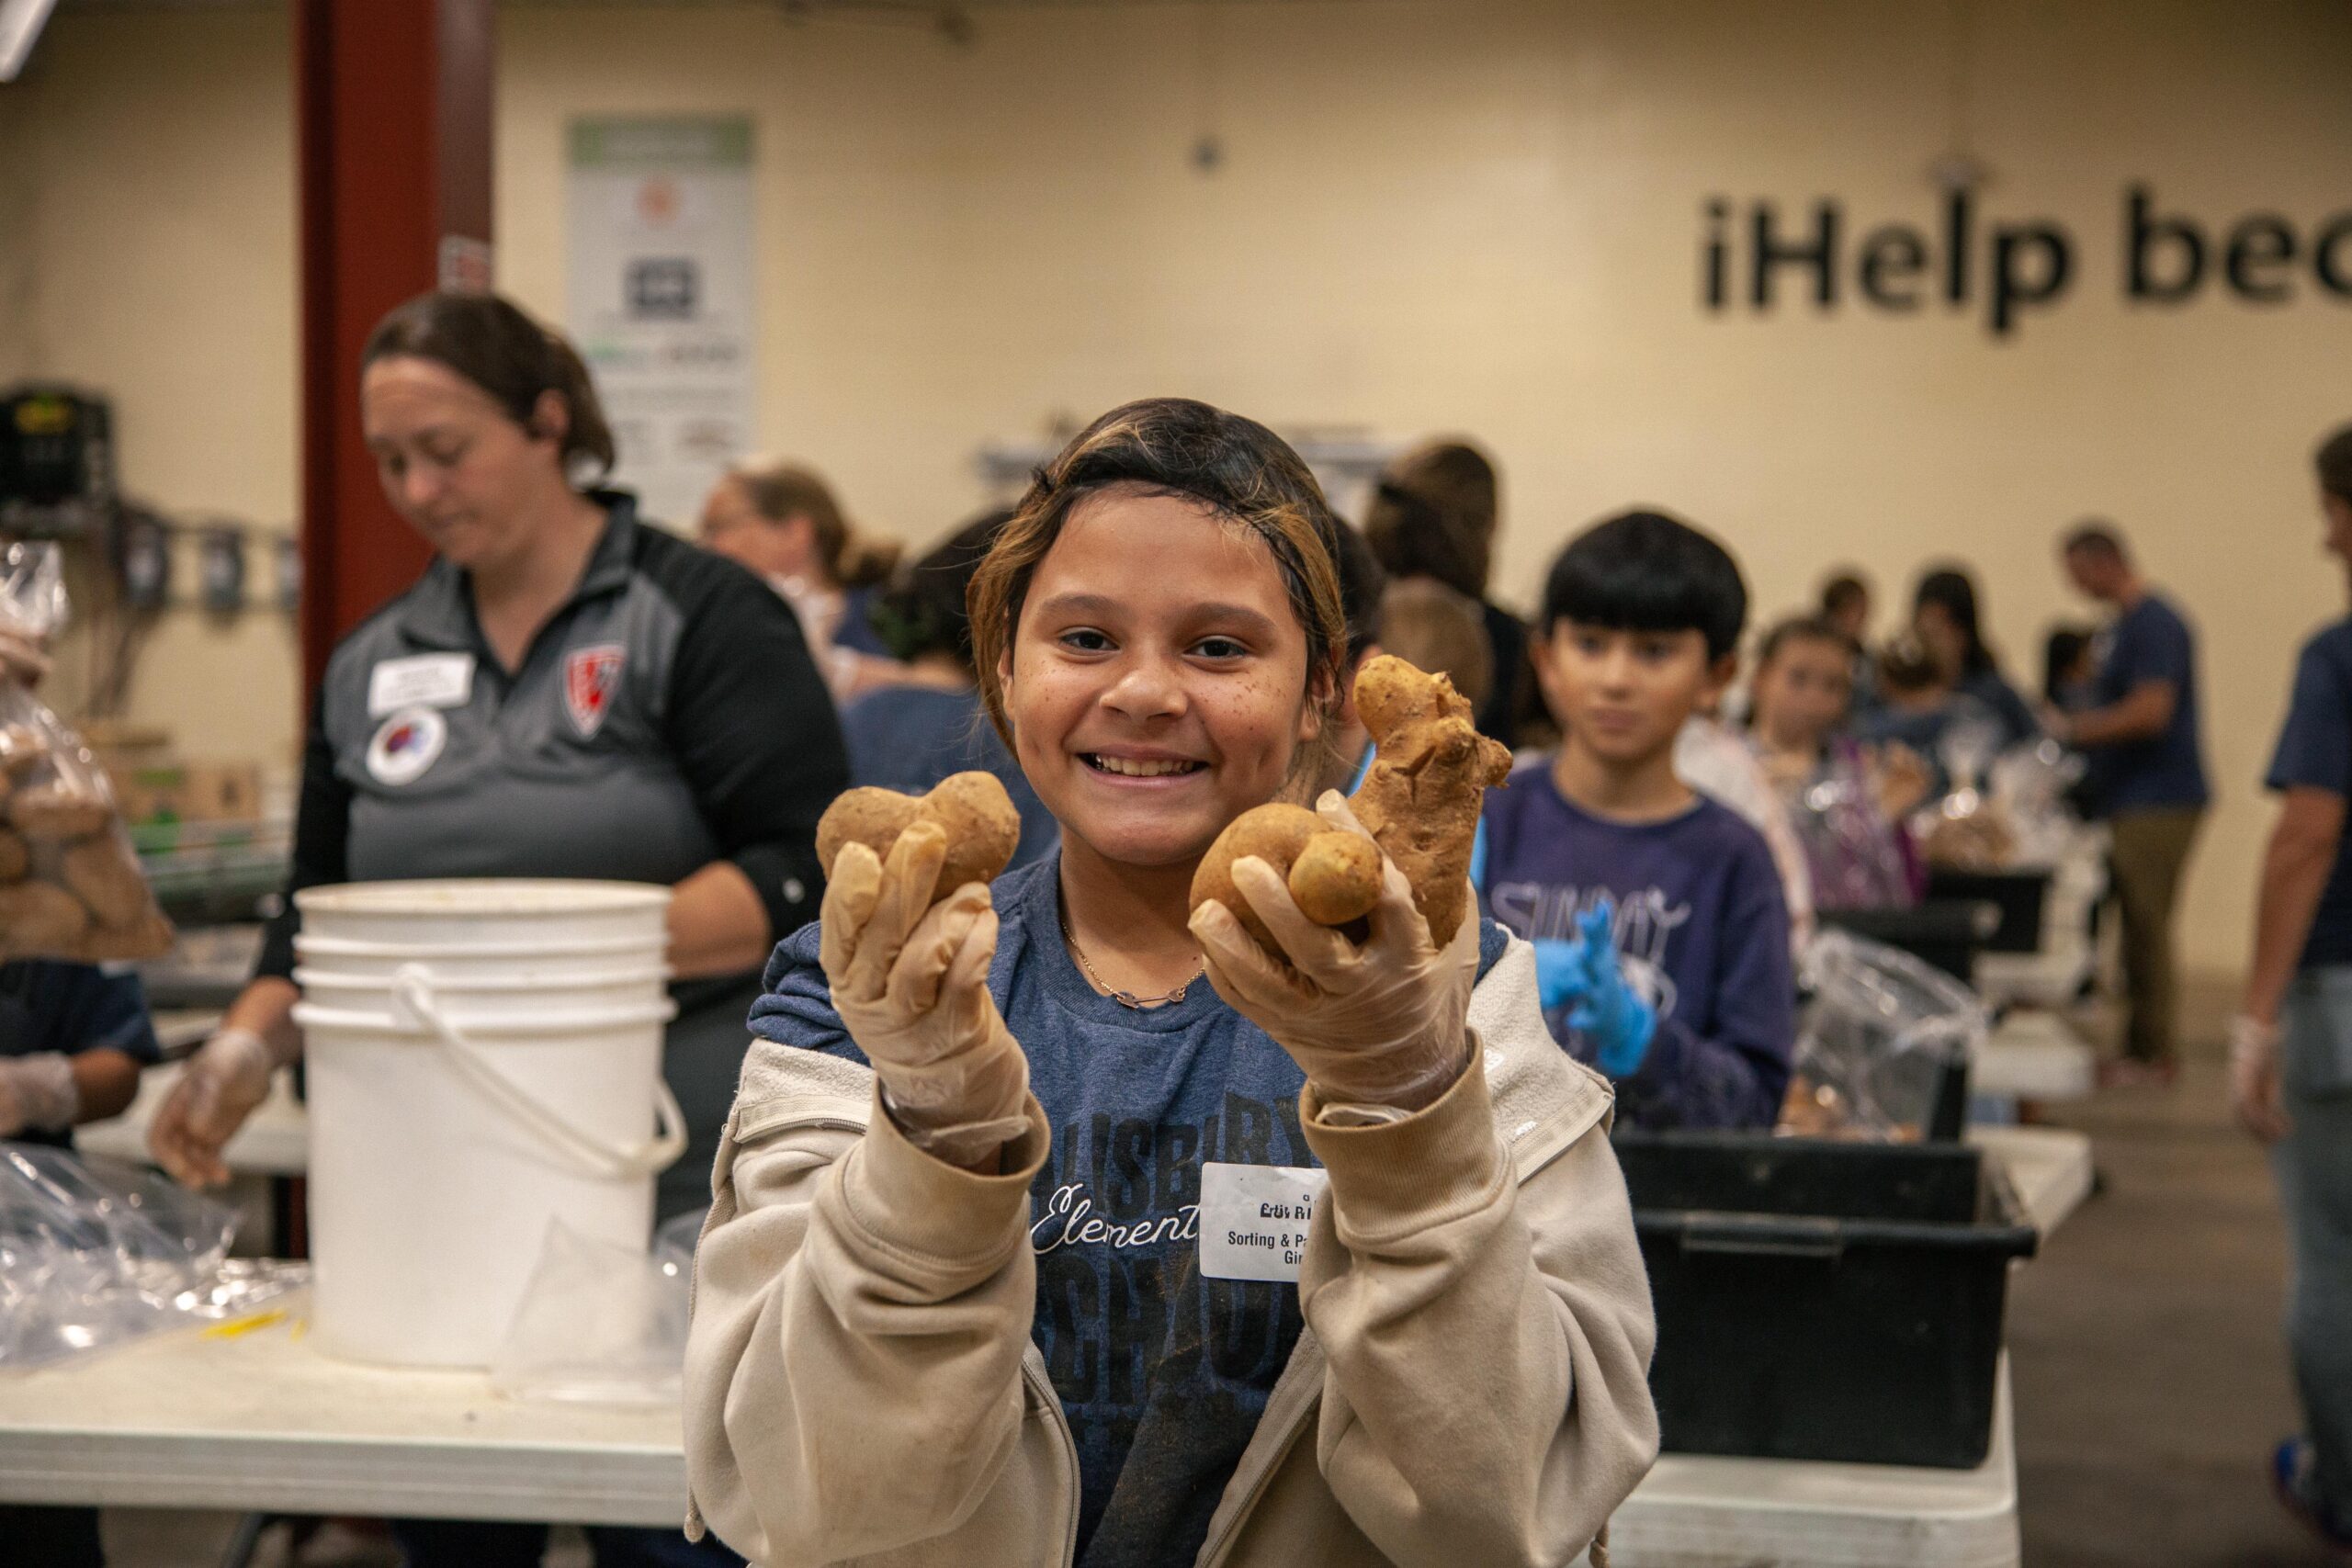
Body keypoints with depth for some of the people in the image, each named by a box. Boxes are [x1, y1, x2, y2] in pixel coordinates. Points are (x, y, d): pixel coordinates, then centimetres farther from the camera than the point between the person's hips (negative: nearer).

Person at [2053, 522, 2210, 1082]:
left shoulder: (2154, 624, -15)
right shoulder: (2124, 624, 17)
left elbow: (2150, 711, -23)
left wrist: (2073, 729, -14)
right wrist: (2071, 726, 12)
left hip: (2160, 799, -10)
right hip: (2134, 799, 10)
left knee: (2145, 923, -7)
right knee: (2137, 923, 10)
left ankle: (2153, 1055, -1)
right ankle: (2142, 1048, 15)